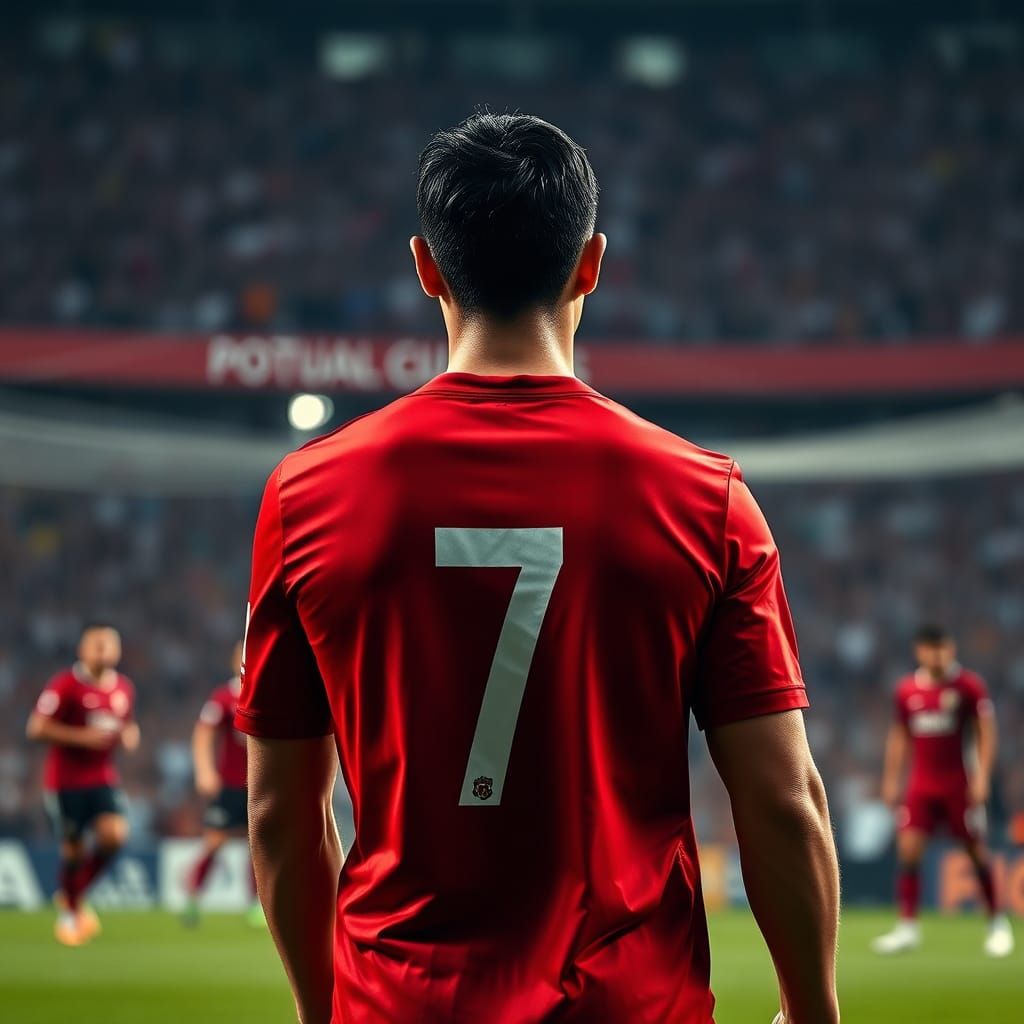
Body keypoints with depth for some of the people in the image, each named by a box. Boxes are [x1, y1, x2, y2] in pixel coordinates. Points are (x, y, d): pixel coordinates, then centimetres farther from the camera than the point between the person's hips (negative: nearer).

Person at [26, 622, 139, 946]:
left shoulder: (124, 688, 7)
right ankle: (68, 913, 25)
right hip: (65, 781, -4)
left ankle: (73, 895, 8)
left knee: (115, 833, -16)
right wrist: (81, 737, -22)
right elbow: (36, 728, -15)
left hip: (103, 779, 4)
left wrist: (130, 736, 0)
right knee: (73, 847, 1)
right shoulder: (65, 685, -11)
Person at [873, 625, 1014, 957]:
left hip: (960, 785, -3)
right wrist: (891, 779, 11)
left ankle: (998, 923, 17)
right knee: (908, 849, -8)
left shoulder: (970, 686, -6)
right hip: (921, 784, 3)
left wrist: (982, 777, -12)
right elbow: (899, 736, 15)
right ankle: (907, 927, -4)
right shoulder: (906, 690, 5)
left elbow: (986, 732, -5)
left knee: (977, 851, 1)